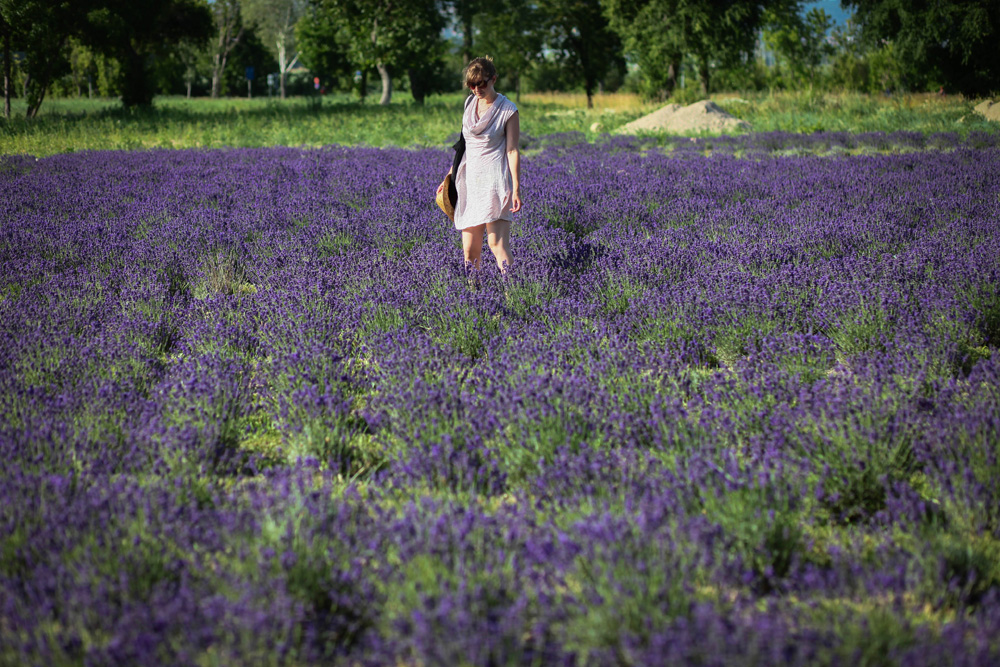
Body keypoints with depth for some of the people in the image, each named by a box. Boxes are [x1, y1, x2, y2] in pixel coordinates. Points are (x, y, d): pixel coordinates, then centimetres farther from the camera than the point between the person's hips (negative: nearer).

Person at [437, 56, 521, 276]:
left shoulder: (507, 110, -5)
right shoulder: (470, 103, 13)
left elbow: (512, 151, -6)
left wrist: (516, 189, -12)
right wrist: (450, 176, 21)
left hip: (495, 180, -6)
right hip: (471, 181, 6)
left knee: (497, 243, -16)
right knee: (470, 249, 2)